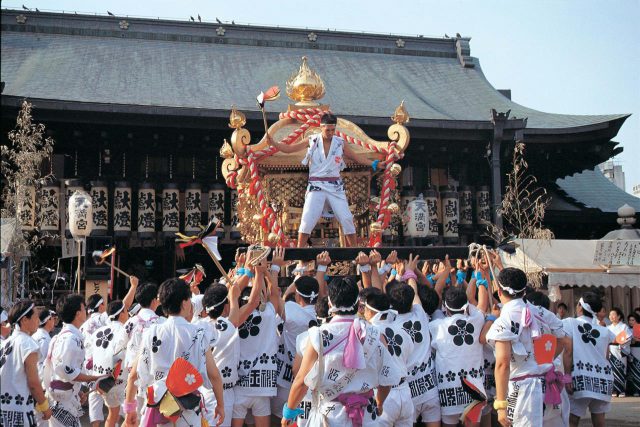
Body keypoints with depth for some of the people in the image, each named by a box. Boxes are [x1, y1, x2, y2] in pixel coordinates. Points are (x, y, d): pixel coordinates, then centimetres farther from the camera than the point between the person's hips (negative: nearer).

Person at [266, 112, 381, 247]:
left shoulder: (340, 143, 3)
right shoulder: (312, 141, 0)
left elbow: (356, 157, 12)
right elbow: (289, 148, 2)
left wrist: (373, 164, 4)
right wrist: (273, 143, -11)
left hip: (335, 186, 2)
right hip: (316, 186, -1)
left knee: (347, 219, -1)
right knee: (308, 220, -11)